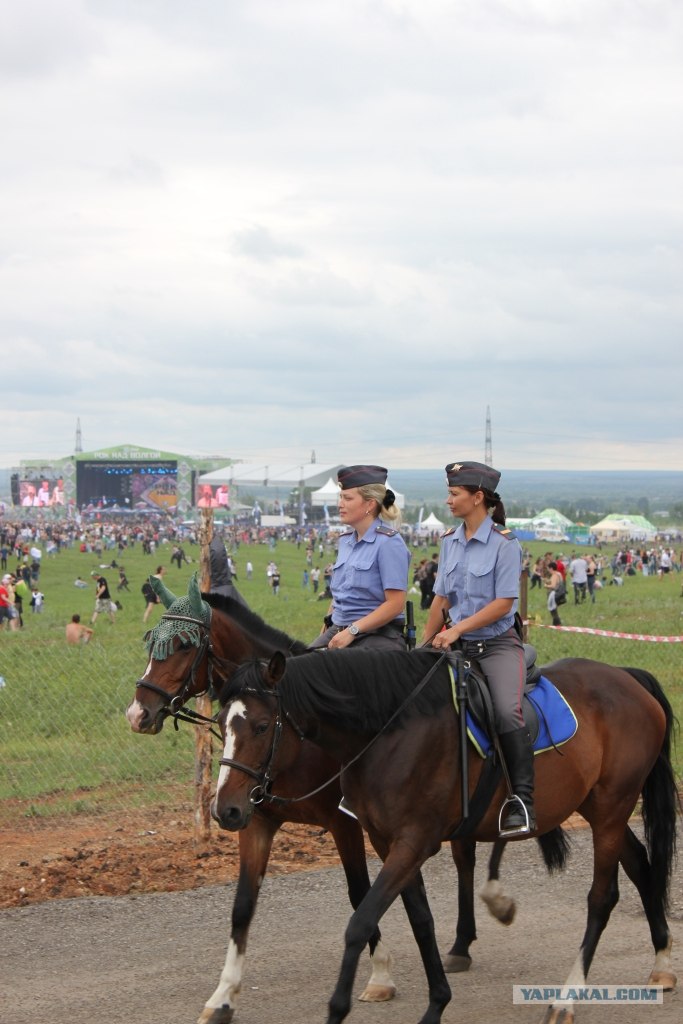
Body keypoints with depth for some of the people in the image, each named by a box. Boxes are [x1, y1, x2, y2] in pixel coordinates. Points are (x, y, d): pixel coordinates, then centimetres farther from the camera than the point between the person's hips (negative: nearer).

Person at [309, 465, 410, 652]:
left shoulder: (389, 542, -9)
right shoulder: (345, 541, 16)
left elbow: (395, 604, -15)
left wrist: (352, 631, -18)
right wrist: (323, 634, 12)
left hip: (378, 635, -7)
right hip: (337, 631, 7)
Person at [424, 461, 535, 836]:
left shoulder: (505, 544, -10)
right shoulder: (450, 541, 10)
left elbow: (504, 603, -15)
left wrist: (457, 630, -19)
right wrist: (425, 643, 8)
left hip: (498, 643, -6)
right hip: (458, 646, 7)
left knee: (508, 713, -27)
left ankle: (523, 803, -22)